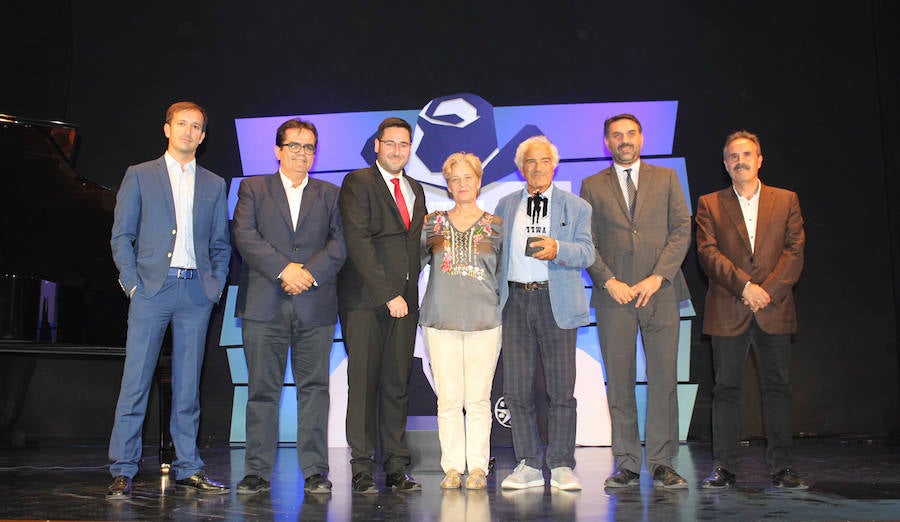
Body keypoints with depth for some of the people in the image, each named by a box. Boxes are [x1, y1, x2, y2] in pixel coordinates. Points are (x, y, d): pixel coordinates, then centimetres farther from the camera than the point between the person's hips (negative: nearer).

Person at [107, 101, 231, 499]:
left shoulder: (214, 185, 15)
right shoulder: (139, 176, 10)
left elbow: (220, 244, 16)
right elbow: (121, 236, 6)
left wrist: (216, 284, 2)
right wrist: (132, 282, -5)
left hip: (196, 292, 2)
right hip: (152, 288, -2)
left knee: (188, 385, 6)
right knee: (135, 381, -3)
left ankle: (188, 469, 13)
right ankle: (122, 471, 4)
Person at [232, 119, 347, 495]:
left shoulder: (330, 194, 16)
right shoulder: (253, 189, 13)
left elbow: (340, 243, 4)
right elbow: (245, 237, -1)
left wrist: (310, 272, -12)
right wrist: (284, 269, -13)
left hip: (315, 306, 1)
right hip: (263, 305, -1)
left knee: (314, 388, 1)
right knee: (262, 389, 2)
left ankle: (315, 471, 6)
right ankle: (257, 471, 10)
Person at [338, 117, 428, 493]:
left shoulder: (415, 190, 19)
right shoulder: (358, 182, -1)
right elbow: (358, 242, -11)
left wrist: (411, 291, 6)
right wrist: (387, 294, -15)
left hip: (403, 300, 5)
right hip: (366, 298, -5)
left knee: (397, 385, 5)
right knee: (363, 384, -2)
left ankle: (396, 468, 11)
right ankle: (362, 470, 6)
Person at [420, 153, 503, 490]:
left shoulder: (495, 225, 9)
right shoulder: (432, 223, 10)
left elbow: (504, 273, 13)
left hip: (484, 321, -1)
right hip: (441, 319, 1)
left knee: (478, 397, 1)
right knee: (448, 398, 1)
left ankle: (478, 466, 10)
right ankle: (452, 467, 10)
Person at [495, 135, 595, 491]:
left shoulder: (576, 207, 9)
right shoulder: (506, 206, 17)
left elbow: (586, 254, -2)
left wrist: (557, 249, -21)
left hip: (556, 300, -2)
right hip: (514, 299, 2)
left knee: (562, 387, -2)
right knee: (516, 387, 3)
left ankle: (561, 465, 9)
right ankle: (528, 465, 12)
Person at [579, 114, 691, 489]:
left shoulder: (666, 179, 13)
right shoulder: (592, 186, 12)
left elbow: (682, 231, 5)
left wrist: (656, 278, -7)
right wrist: (609, 281, -8)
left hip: (660, 292, 0)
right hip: (614, 295, 0)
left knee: (663, 378, -2)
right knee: (619, 382, 1)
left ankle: (661, 463, 7)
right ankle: (626, 465, 8)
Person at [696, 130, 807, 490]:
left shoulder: (786, 200, 12)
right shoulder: (709, 204, 9)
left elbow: (794, 251, 3)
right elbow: (708, 252, -2)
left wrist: (768, 290, -10)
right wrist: (744, 285, -13)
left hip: (774, 310, 1)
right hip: (727, 311, -1)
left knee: (778, 387, 4)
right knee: (726, 388, 2)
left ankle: (781, 467, 11)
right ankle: (724, 467, 8)